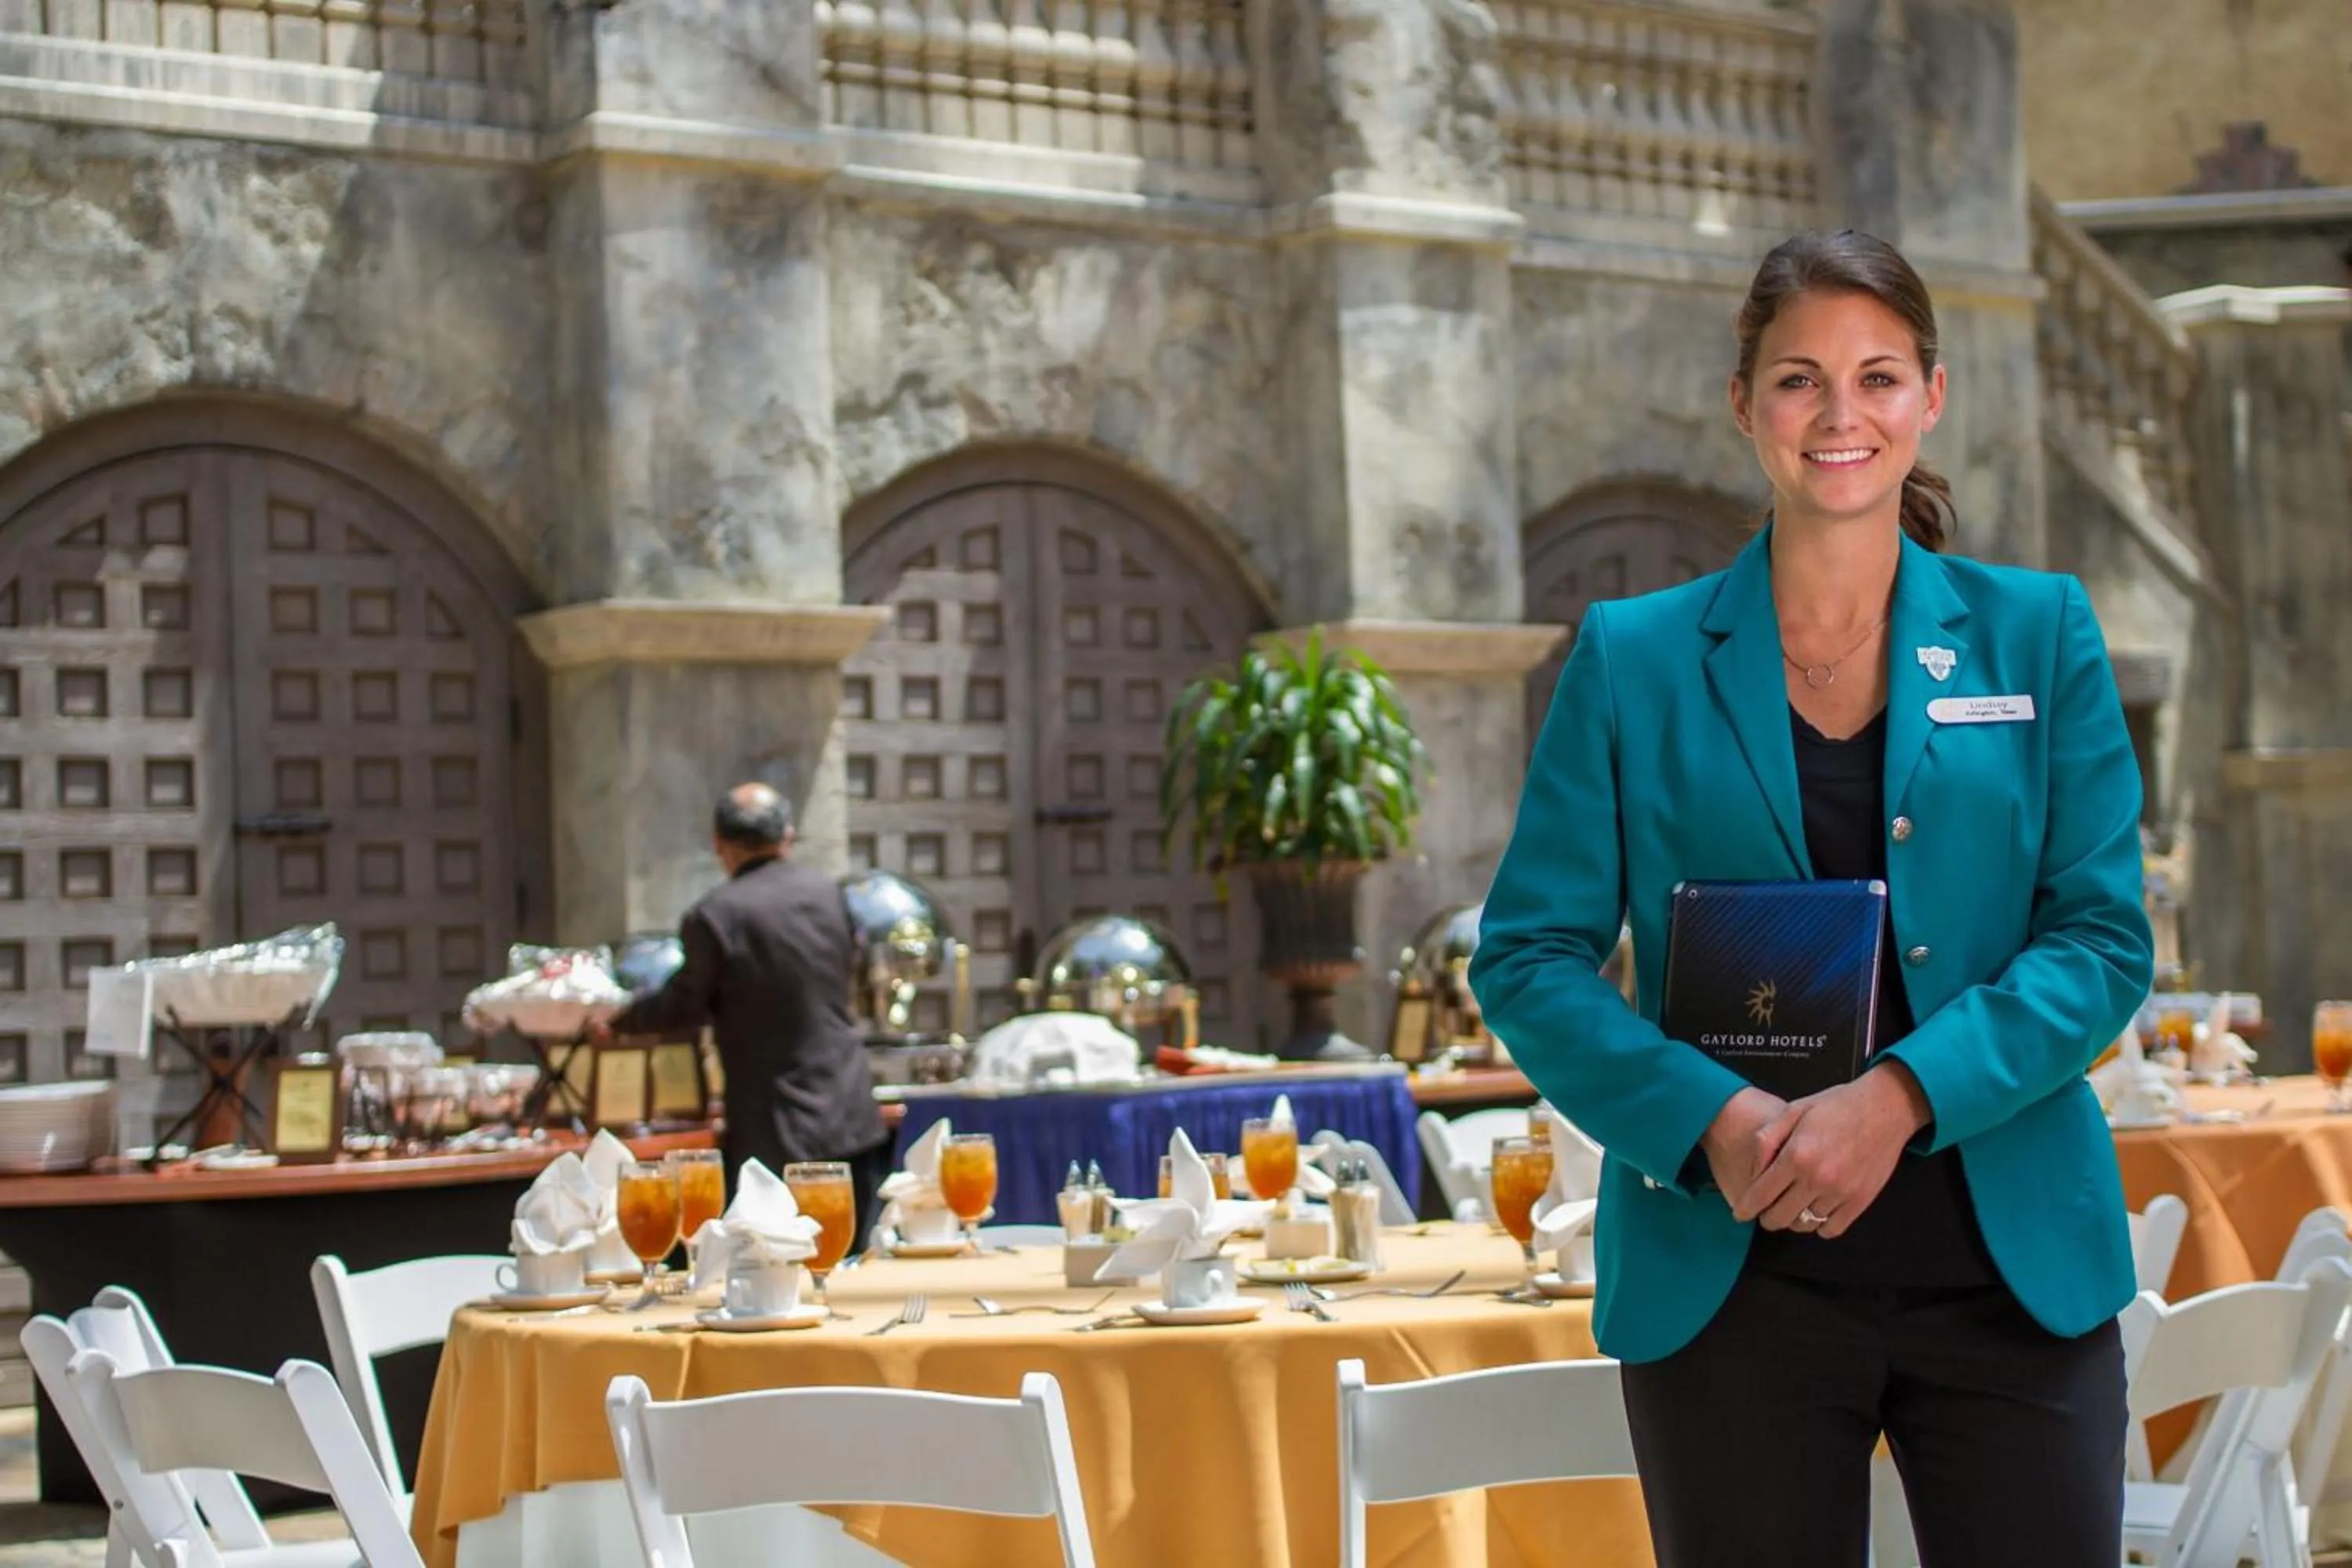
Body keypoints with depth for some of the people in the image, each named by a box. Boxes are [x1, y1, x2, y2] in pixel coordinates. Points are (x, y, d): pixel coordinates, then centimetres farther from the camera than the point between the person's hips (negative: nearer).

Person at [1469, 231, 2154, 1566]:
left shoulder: (2038, 633, 7)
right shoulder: (1634, 658, 4)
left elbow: (2106, 939, 0)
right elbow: (1528, 957, 1)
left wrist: (1901, 1096, -15)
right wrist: (1711, 1117, -15)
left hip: (2013, 1269, 1)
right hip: (1734, 1278, 0)